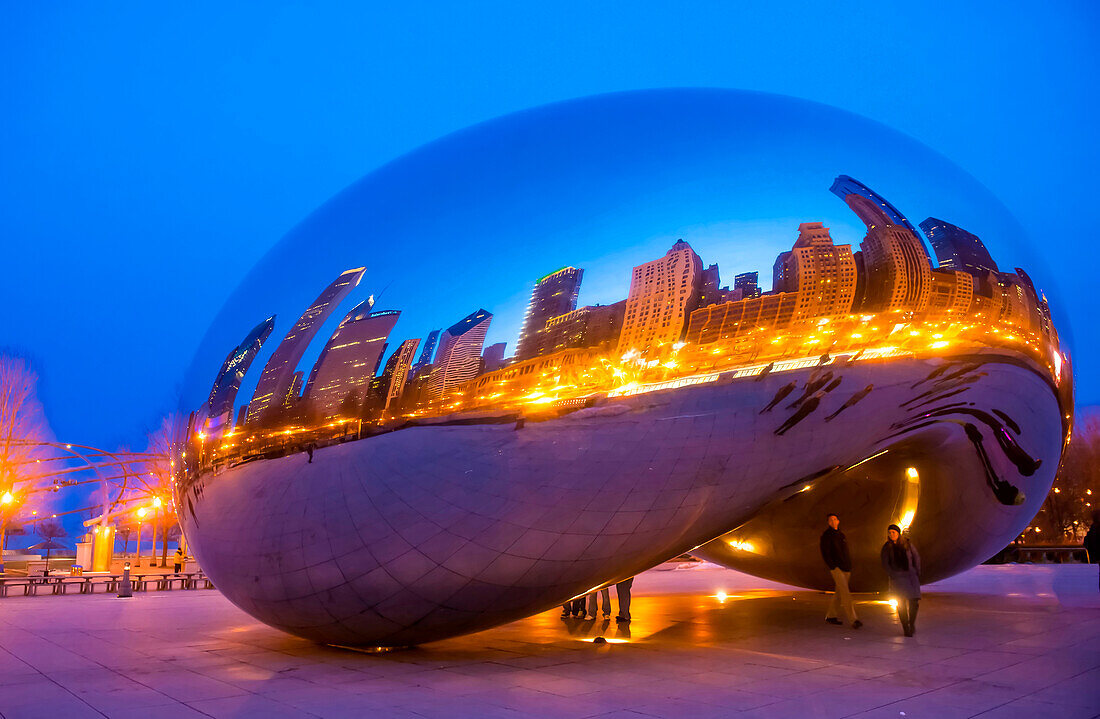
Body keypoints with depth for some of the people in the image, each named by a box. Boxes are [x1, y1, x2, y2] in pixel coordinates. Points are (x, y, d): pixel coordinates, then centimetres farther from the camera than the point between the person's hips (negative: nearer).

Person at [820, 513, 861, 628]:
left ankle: (830, 616, 21)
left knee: (839, 593, 10)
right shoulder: (826, 535, -3)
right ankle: (853, 620, -20)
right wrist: (832, 567, -16)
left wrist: (850, 567, 16)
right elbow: (825, 553, -9)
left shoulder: (841, 535, 18)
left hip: (846, 568, 7)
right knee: (845, 594, -15)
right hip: (836, 568, -7)